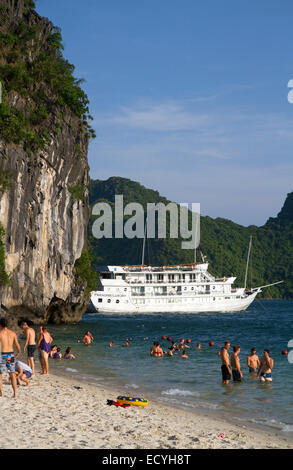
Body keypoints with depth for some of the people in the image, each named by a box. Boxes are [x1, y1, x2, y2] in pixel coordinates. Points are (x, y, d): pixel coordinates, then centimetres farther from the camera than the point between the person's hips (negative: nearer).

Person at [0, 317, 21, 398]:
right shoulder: (13, 333, 2)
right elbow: (18, 346, 5)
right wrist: (18, 353, 24)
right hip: (11, 355, 4)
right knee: (12, 375, 11)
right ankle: (15, 393, 6)